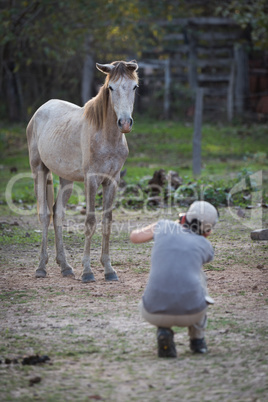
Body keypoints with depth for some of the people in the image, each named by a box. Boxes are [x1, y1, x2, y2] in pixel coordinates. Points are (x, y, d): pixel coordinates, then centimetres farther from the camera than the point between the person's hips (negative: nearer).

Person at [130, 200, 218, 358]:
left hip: (155, 313, 0)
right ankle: (197, 339, 31)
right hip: (191, 312, 0)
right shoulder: (207, 247, 13)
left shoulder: (165, 227, 12)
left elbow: (135, 237, 32)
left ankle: (164, 331, 8)